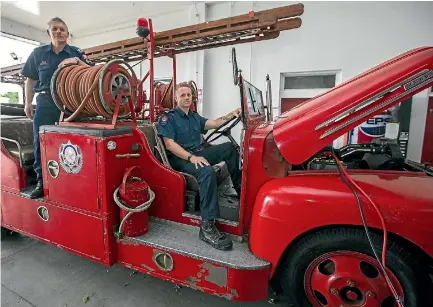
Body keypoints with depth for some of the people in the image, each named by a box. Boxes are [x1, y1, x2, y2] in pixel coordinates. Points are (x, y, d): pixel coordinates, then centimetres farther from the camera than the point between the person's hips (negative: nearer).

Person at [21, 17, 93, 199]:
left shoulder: (77, 53, 6)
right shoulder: (38, 53, 10)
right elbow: (31, 80, 15)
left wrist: (77, 61, -19)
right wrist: (28, 102, 11)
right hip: (45, 104, 2)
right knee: (40, 143, 3)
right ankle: (42, 182, 15)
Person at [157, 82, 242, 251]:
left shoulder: (195, 117, 20)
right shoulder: (168, 117, -4)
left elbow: (213, 123, 8)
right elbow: (169, 144, -15)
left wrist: (230, 115, -8)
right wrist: (191, 157, -28)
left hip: (198, 153, 8)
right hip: (180, 158, -8)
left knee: (229, 148, 0)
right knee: (207, 171, -37)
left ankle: (240, 188, 4)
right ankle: (207, 226, -36)